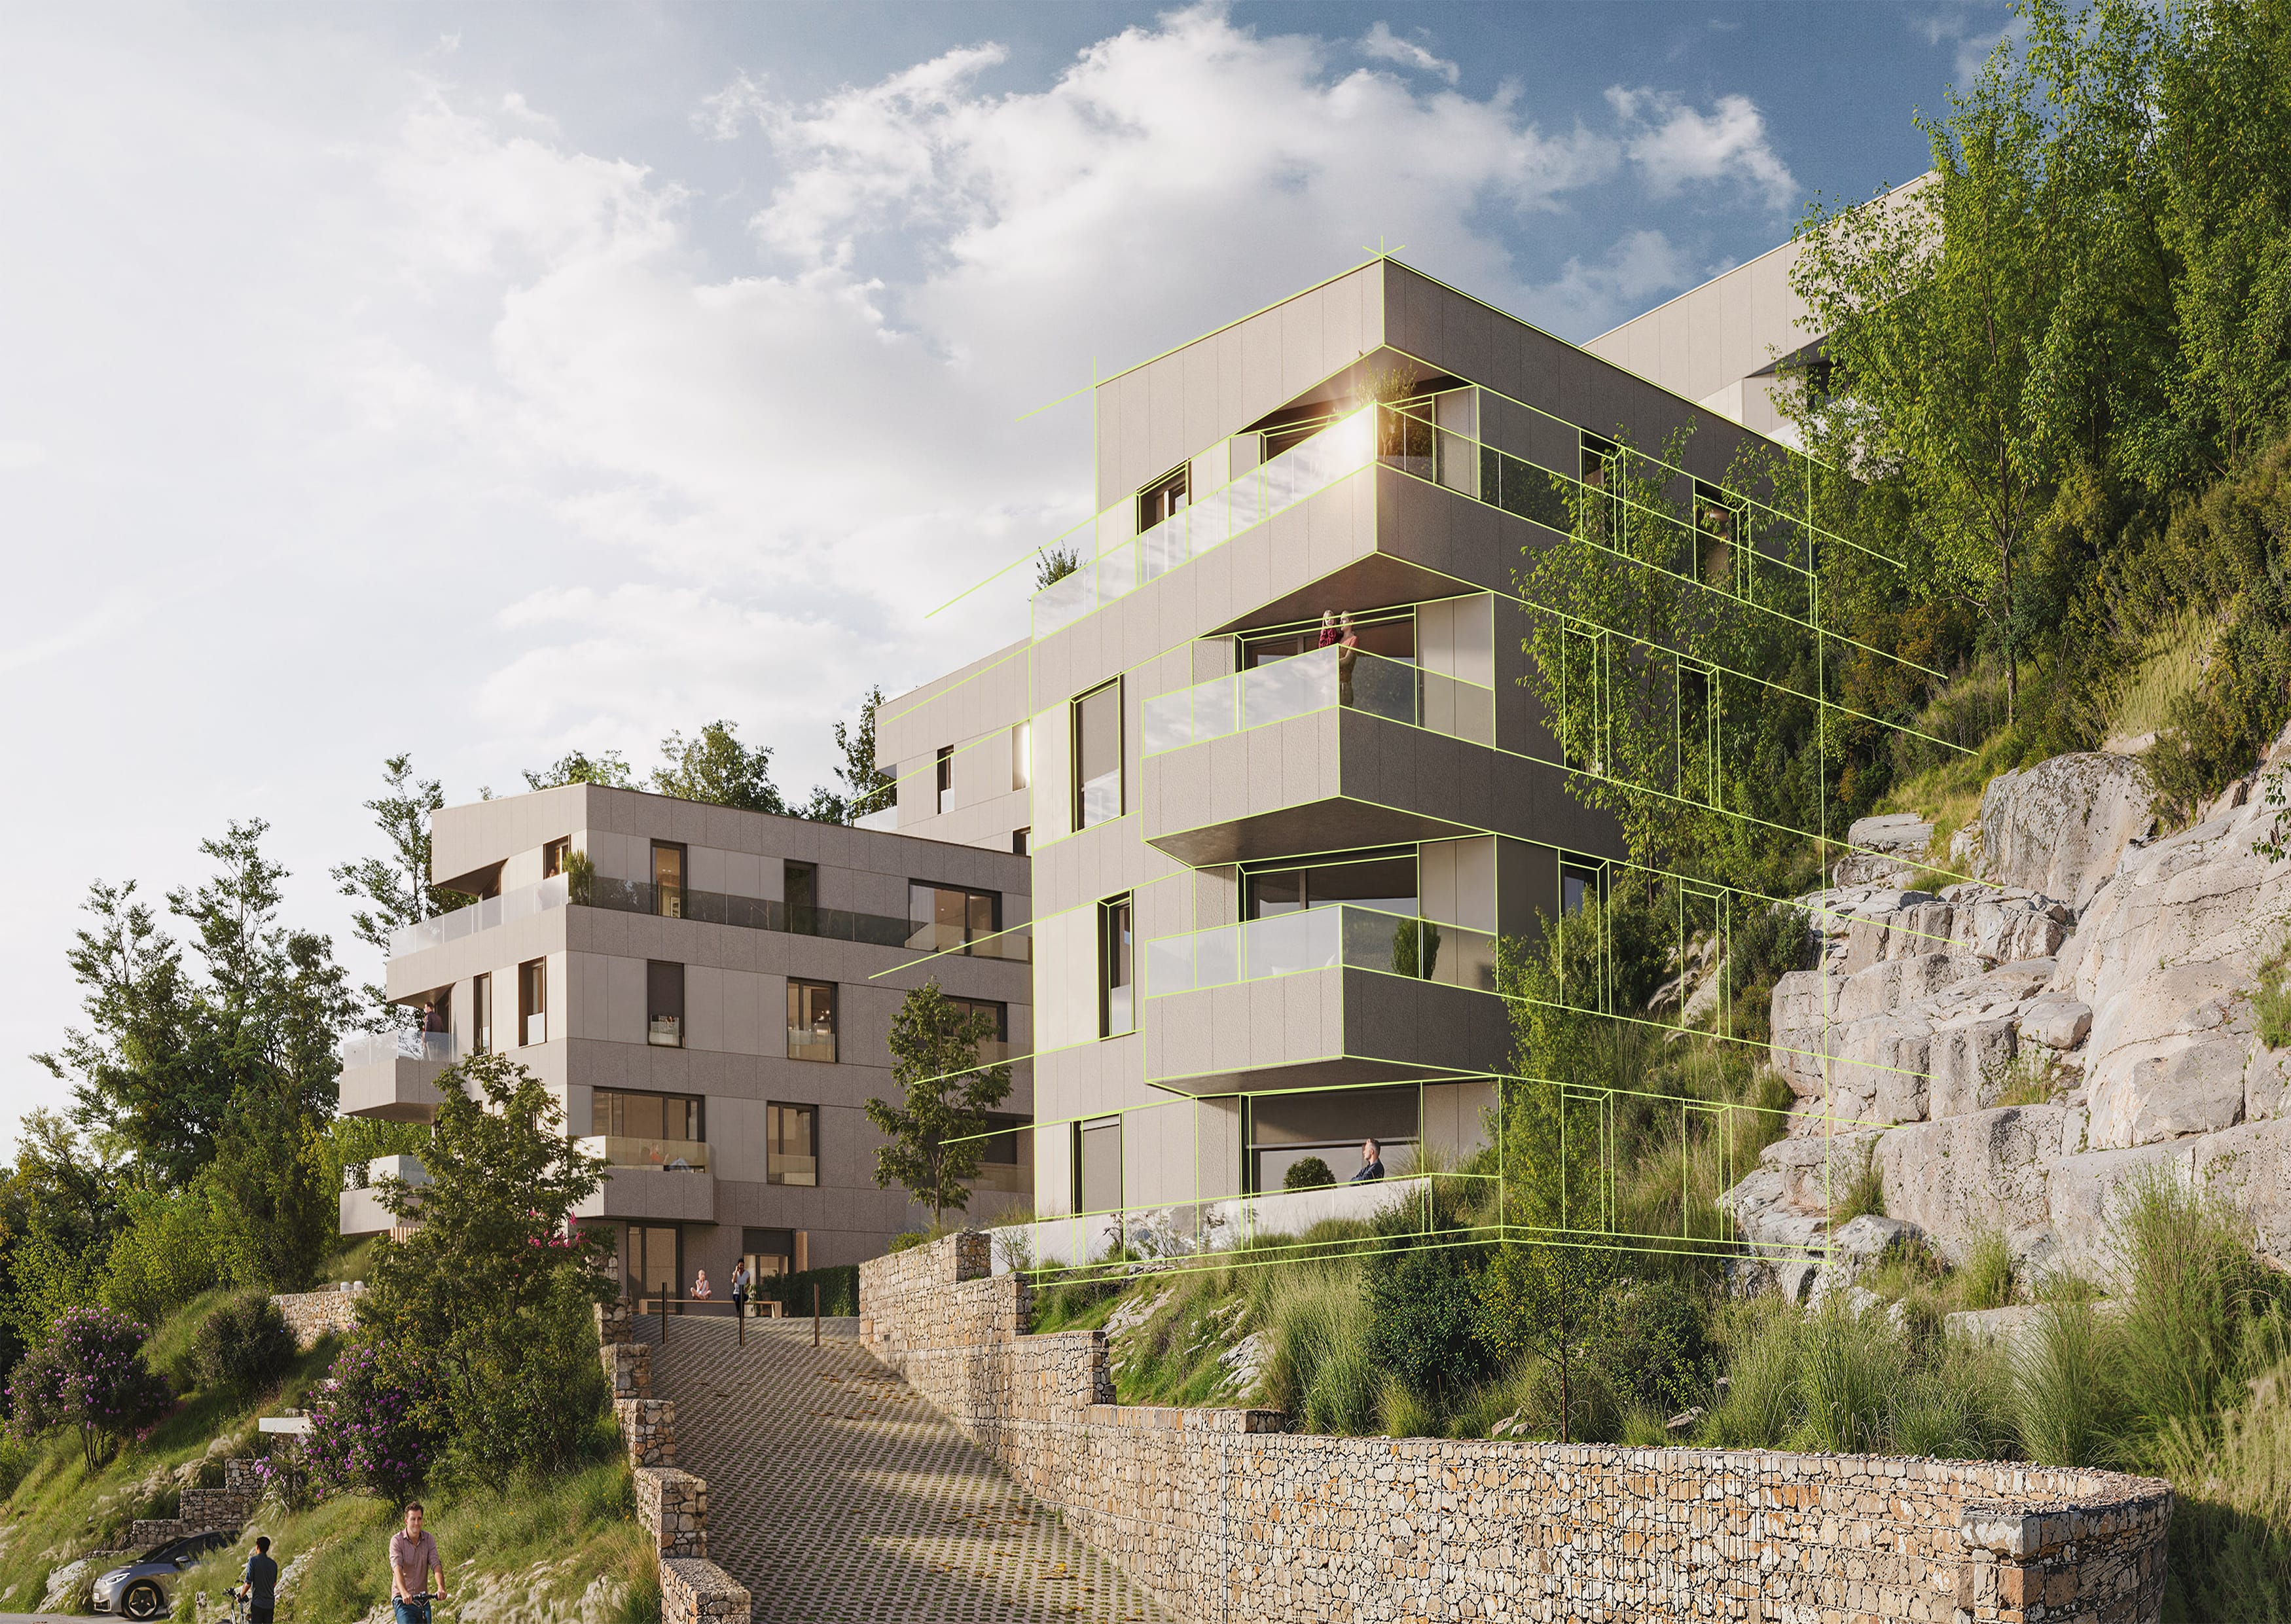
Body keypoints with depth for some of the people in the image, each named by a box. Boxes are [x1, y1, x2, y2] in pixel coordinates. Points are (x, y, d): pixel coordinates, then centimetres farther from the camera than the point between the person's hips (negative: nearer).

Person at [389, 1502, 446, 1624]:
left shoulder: (429, 1540, 0)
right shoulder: (397, 1540, -10)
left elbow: (436, 1565, -11)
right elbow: (397, 1569, -22)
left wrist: (441, 1588, -31)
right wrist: (404, 1593, -39)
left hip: (423, 1599, 4)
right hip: (403, 1600, -4)